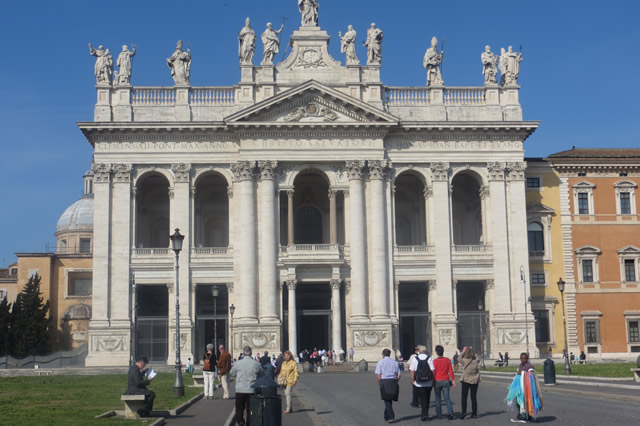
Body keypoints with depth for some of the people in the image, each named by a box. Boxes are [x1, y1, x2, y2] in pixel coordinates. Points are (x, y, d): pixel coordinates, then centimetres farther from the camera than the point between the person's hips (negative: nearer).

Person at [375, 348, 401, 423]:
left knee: (387, 400, -1)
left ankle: (390, 417, -11)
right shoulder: (395, 363, 11)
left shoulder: (380, 362, 0)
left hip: (384, 381, -3)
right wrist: (395, 382, 16)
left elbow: (378, 375, -7)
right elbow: (398, 374, 6)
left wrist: (379, 383, 4)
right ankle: (387, 416, 24)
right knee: (389, 400, 16)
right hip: (393, 381, 3)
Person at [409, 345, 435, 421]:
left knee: (422, 399, 4)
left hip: (419, 383, -1)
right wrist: (433, 380, 3)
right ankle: (425, 414, 26)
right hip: (429, 383, 1)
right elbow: (433, 370, -8)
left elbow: (412, 371, -7)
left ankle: (424, 414, -5)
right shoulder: (429, 358, -4)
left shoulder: (415, 359, -4)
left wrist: (412, 381, 4)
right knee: (427, 399, 16)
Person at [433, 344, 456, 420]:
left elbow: (433, 372, -7)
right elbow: (450, 371, -1)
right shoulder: (447, 360, 0)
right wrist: (453, 380, 3)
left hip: (437, 381, -2)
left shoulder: (435, 361, -9)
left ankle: (439, 414, 12)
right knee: (447, 398, 2)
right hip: (446, 381, 2)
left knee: (438, 398, 9)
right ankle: (450, 413, -13)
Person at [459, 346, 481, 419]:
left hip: (466, 381, -2)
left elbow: (459, 359, 7)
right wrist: (472, 350, 17)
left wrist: (463, 352, 20)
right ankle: (474, 413, 9)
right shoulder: (477, 361, -7)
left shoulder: (464, 360, -13)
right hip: (475, 381, 2)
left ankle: (464, 411, -10)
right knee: (473, 397, 8)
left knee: (464, 397, 4)